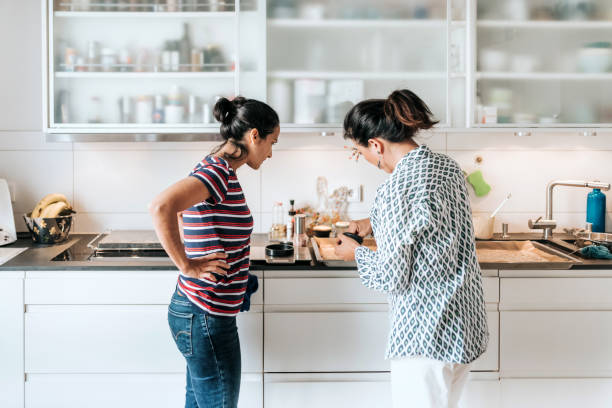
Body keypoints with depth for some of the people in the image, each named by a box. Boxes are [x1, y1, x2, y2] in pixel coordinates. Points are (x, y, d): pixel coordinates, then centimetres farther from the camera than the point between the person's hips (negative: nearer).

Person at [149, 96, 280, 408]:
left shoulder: (217, 170, 11)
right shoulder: (220, 172, -18)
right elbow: (161, 207, -34)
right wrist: (186, 265, -23)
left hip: (197, 313, 10)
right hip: (205, 317, -10)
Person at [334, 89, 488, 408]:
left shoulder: (395, 189, -23)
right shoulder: (448, 167, 4)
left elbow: (392, 277, -19)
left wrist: (356, 253, -1)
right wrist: (374, 223, 19)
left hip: (426, 332, -9)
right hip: (466, 319, 9)